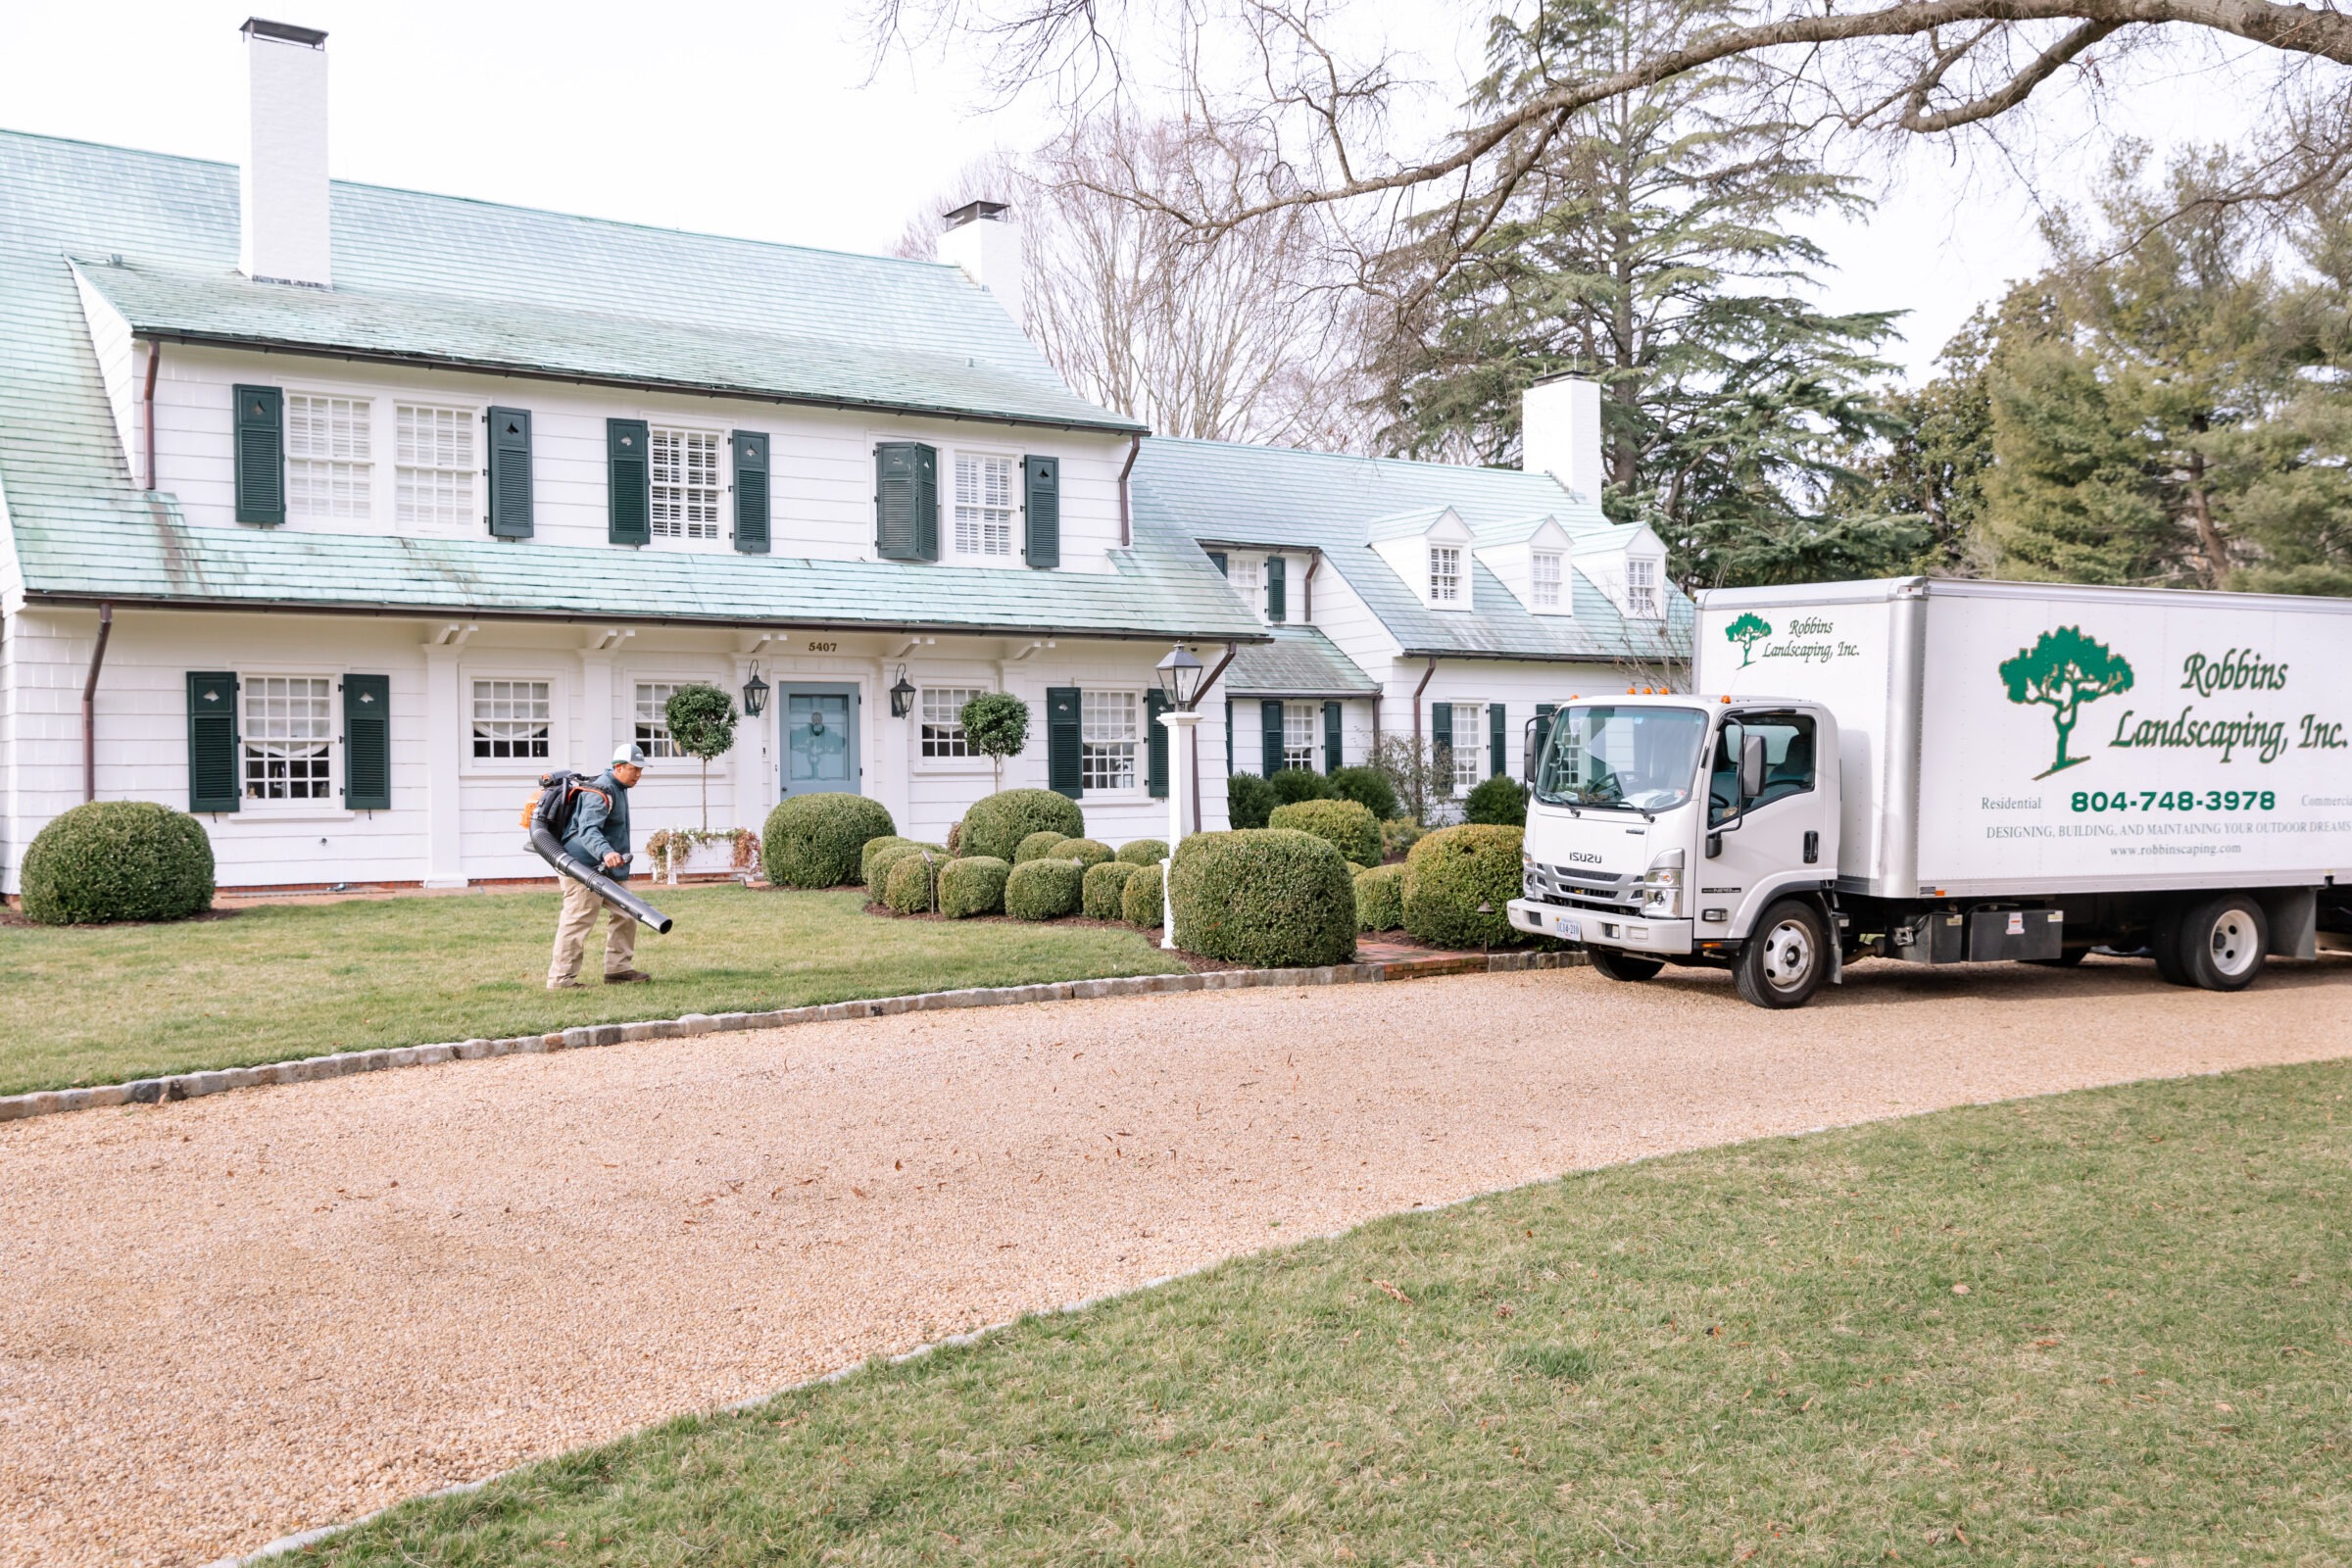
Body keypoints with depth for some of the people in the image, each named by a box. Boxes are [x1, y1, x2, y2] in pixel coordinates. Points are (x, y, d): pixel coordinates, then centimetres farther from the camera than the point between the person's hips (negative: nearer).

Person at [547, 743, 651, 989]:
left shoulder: (618, 789, 15)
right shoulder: (601, 792, -19)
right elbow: (588, 830, -34)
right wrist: (605, 852, -50)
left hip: (605, 870, 11)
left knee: (623, 916, 12)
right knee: (577, 921, -10)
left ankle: (618, 969, 19)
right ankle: (561, 978, -7)